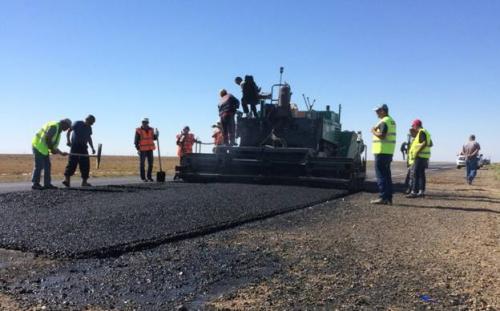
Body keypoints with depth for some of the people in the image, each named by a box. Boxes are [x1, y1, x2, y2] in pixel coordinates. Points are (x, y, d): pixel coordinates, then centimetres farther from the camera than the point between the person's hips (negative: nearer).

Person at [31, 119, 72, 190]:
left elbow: (53, 144, 17)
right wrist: (52, 149, -15)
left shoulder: (58, 130, 17)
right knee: (39, 166, -8)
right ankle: (35, 184, -2)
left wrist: (61, 153, 11)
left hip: (44, 148, 10)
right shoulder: (54, 126, -15)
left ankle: (47, 184, 11)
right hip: (38, 145, -10)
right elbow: (47, 138, -23)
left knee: (47, 166, 8)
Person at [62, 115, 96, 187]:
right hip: (75, 145, -6)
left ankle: (84, 182, 8)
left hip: (83, 147, 6)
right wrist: (68, 141, -20)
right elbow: (68, 131, -7)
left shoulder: (89, 128, 14)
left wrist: (92, 148, 18)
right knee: (72, 162, -13)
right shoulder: (77, 123, -4)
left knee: (85, 164, 2)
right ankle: (67, 179, -15)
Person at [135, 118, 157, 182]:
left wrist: (156, 135, -8)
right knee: (142, 164, -1)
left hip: (150, 149, 4)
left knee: (150, 163, 4)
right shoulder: (138, 131, -9)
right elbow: (136, 141, -8)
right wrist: (138, 149, -15)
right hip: (142, 149, -4)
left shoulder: (151, 130, 4)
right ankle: (143, 178, 7)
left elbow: (154, 138, 14)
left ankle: (149, 177, 17)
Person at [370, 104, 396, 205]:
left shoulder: (383, 121, -13)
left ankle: (383, 197, -8)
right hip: (389, 152, 10)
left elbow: (382, 135, -24)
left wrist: (373, 131, -8)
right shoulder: (391, 121, 19)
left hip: (382, 152, -10)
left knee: (381, 175, -7)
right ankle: (388, 198, 14)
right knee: (387, 175, 12)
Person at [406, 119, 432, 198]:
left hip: (420, 156, -10)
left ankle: (414, 192, -14)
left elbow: (424, 143, -24)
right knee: (421, 174, 13)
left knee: (415, 174, -11)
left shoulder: (421, 132, -12)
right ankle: (422, 191, 16)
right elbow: (430, 144, 26)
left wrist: (417, 151, -22)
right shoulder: (426, 132, 19)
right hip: (424, 157, 10)